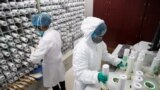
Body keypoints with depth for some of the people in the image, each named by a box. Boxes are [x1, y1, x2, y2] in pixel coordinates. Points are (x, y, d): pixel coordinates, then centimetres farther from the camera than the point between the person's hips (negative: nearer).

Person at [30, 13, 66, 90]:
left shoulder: (45, 39, -34)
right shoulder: (55, 32, -9)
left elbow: (35, 59, -32)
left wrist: (34, 51, -12)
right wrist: (40, 48, 8)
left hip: (51, 66, -7)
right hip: (58, 62, 8)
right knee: (60, 78, 29)